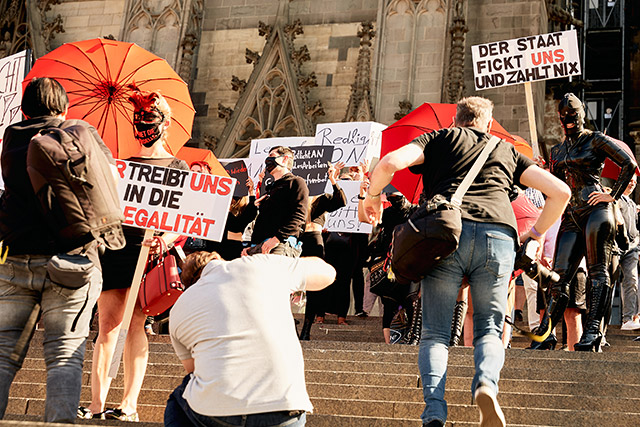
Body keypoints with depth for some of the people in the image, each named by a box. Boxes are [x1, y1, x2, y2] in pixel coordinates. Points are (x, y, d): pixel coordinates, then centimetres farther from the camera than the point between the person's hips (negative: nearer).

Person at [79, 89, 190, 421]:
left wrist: (166, 238, -20)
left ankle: (129, 405, -5)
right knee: (107, 323, -2)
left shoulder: (177, 167, 6)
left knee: (135, 322, -7)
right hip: (115, 244, 3)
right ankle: (97, 404, -2)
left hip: (147, 247, -3)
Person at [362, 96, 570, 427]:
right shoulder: (507, 151, 29)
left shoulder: (440, 139, 22)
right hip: (498, 238, 1)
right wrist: (536, 234, 35)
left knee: (435, 334, 5)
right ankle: (486, 382, -21)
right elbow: (560, 192, 22)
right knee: (489, 329, 12)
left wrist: (372, 196, 22)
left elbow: (389, 163, 5)